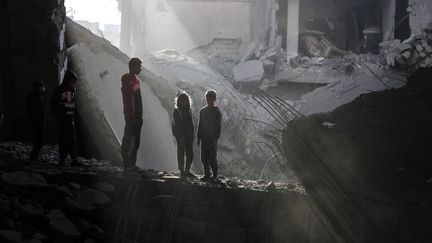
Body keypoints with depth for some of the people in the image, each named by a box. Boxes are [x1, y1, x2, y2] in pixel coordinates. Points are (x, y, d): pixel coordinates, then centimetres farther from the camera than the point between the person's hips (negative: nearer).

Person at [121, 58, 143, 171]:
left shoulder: (136, 80, 15)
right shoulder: (126, 80, -13)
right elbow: (127, 99, -19)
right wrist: (130, 115, -22)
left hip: (138, 115, 10)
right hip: (131, 115, -10)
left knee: (136, 140, 11)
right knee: (128, 139, -6)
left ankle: (132, 164, 17)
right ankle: (127, 164, -2)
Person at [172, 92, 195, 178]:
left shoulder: (189, 110, 12)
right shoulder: (176, 111, -6)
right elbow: (177, 125, -12)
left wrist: (192, 135, 9)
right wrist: (181, 137, -18)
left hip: (188, 135, 6)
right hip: (180, 135, -6)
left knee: (190, 153, 4)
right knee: (181, 153, -1)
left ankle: (187, 171, 14)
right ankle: (182, 171, 4)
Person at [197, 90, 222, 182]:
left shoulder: (217, 112, -4)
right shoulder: (202, 111, 11)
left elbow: (218, 127, -6)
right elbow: (200, 125, 14)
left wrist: (216, 138, -14)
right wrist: (198, 138, 9)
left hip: (212, 139, -5)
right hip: (204, 138, 5)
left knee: (212, 158, -3)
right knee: (204, 158, 5)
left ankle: (215, 175, 6)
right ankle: (207, 174, 15)